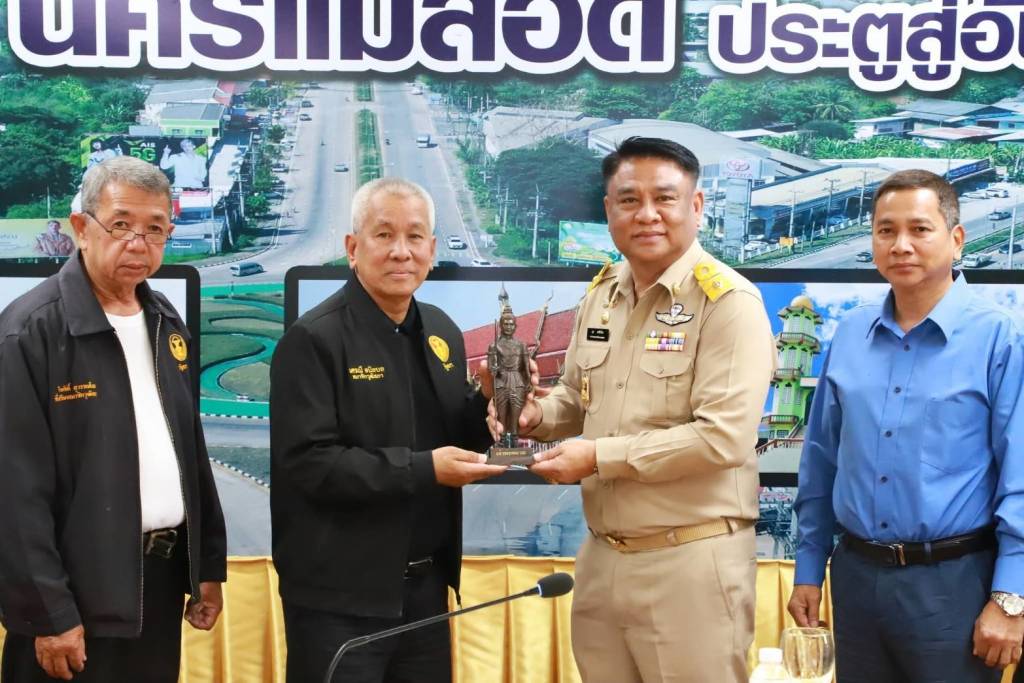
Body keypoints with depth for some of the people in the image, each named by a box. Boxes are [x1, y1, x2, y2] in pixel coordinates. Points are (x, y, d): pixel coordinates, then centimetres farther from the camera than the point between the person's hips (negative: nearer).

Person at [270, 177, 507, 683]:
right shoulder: (314, 339, -12)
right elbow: (309, 463, -20)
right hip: (341, 596, -7)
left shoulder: (442, 332, 9)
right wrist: (423, 469, -23)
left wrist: (488, 401, -4)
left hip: (426, 584, 7)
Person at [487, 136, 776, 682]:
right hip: (600, 555, 7)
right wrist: (535, 415, 0)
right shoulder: (601, 294, 10)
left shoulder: (727, 301, -13)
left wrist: (600, 455, -18)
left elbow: (724, 437, -21)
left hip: (691, 560, -7)